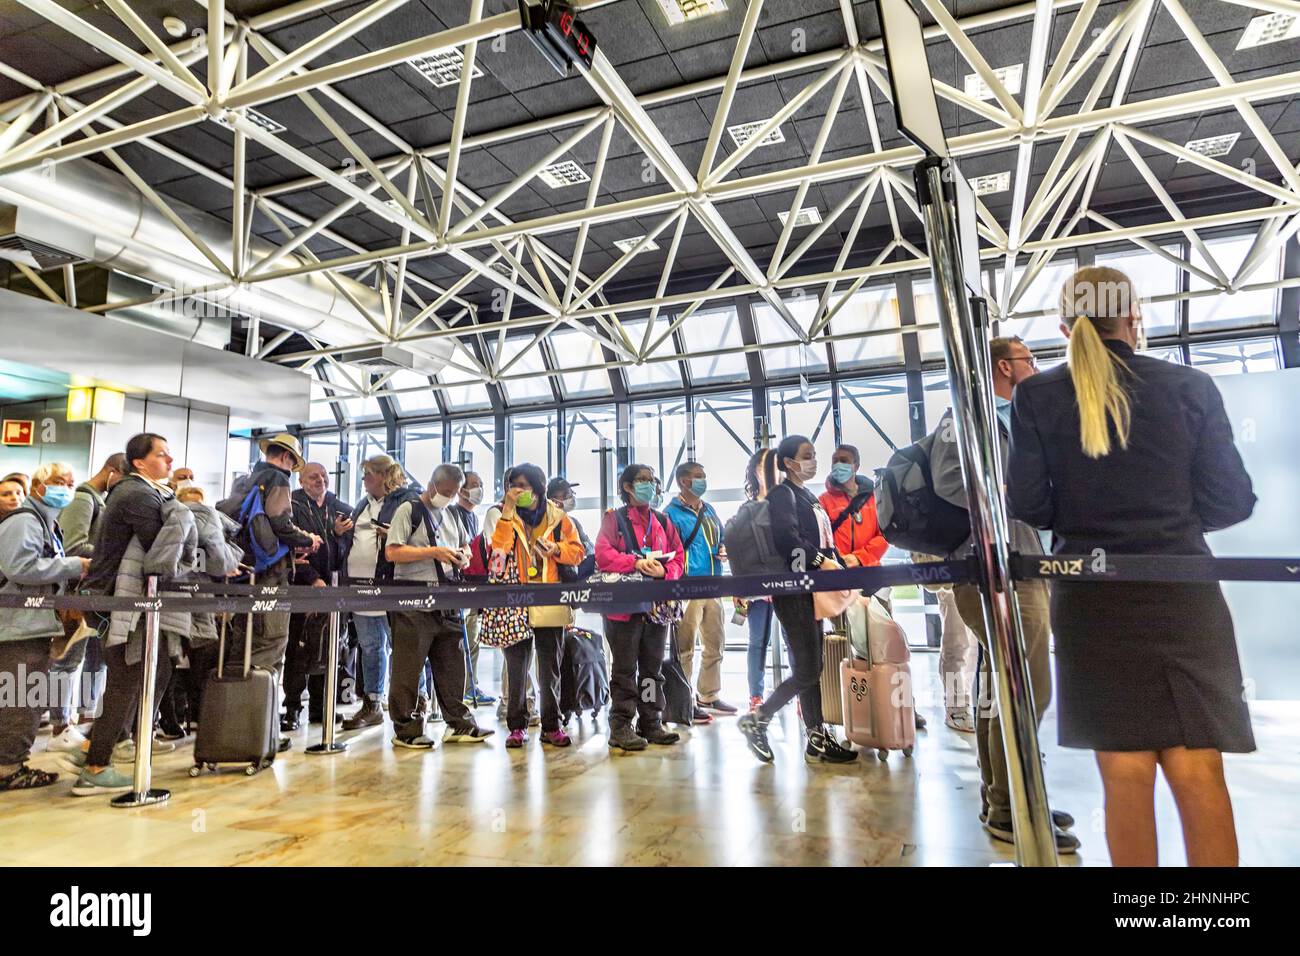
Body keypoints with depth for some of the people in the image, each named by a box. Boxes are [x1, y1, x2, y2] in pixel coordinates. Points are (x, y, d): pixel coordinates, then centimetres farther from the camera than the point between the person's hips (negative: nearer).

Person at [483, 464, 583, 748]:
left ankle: (551, 725, 18)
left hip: (551, 604, 1)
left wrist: (557, 549, -11)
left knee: (550, 669, 8)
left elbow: (577, 551, 8)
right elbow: (498, 548, -15)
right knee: (516, 668, 7)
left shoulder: (557, 516, 6)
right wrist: (508, 510, -19)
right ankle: (517, 726, 18)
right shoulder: (500, 514, 3)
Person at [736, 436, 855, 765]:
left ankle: (818, 738, 16)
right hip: (792, 589, -9)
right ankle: (757, 719, 6)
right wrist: (821, 561, -22)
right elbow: (787, 537, -23)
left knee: (811, 667, 10)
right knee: (807, 670, -7)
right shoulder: (782, 493, -8)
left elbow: (823, 541, 19)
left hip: (811, 588, 9)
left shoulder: (809, 496, 20)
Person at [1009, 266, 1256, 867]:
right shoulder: (1190, 386, 0)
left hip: (1092, 600, 0)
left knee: (1126, 772, 9)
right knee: (1198, 770, 8)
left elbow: (1027, 507, -4)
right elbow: (1231, 501, 2)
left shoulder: (1037, 396, -3)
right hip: (1181, 593, 1)